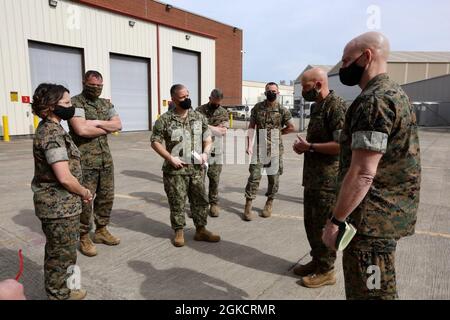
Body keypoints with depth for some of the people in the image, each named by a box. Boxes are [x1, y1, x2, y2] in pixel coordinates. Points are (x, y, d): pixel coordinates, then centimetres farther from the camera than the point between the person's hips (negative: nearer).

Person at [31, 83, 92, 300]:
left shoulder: (48, 128, 10)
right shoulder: (53, 133, -21)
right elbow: (65, 177, -27)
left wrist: (80, 192, 10)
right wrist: (84, 193, -9)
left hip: (55, 204, 10)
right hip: (60, 206, -10)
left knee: (56, 253, 23)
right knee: (62, 255, 6)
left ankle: (59, 292, 40)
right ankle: (58, 296, 23)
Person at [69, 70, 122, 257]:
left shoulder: (106, 104, 13)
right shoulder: (75, 103, -8)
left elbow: (118, 124, 0)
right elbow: (81, 129, -22)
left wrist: (96, 123, -14)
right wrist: (107, 128, -8)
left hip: (106, 159, 6)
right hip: (85, 162, -6)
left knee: (106, 197, 12)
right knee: (85, 200, 1)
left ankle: (101, 231, 28)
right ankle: (84, 237, 15)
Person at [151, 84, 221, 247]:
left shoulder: (199, 117, 6)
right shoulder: (165, 120, -5)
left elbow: (208, 139, 11)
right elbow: (155, 142, -4)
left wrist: (205, 153, -7)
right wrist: (170, 157, -14)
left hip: (197, 168, 4)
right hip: (175, 170, -3)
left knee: (200, 200, 9)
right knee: (177, 202, 6)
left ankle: (201, 230, 24)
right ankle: (179, 232, 23)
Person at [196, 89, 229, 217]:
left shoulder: (224, 112, 7)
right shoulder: (200, 110, 2)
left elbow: (223, 131, -5)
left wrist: (206, 126, -14)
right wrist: (216, 128, -13)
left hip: (216, 151, 1)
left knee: (215, 179, 5)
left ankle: (214, 203, 18)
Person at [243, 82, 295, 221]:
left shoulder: (282, 110, 0)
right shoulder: (257, 108, 3)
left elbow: (291, 127, 9)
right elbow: (251, 127, 2)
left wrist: (277, 133, 5)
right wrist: (249, 145, -6)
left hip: (275, 148, 0)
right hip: (259, 148, 0)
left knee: (274, 177, 8)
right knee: (254, 176, -4)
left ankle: (269, 204, 24)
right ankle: (248, 206, 1)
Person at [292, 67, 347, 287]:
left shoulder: (336, 106, -16)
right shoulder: (317, 106, 14)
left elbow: (341, 145, -24)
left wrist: (310, 146, -17)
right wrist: (303, 145, 5)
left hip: (328, 179, -9)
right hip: (312, 176, 9)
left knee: (324, 225, 3)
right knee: (311, 222, 17)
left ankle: (326, 271, 20)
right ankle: (317, 261, 34)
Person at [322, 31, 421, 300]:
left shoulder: (374, 101, -20)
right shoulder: (396, 93, 14)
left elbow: (362, 173, -25)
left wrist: (336, 221, -18)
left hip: (373, 218, -10)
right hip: (391, 212, 10)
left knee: (368, 291, 4)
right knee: (376, 288, 22)